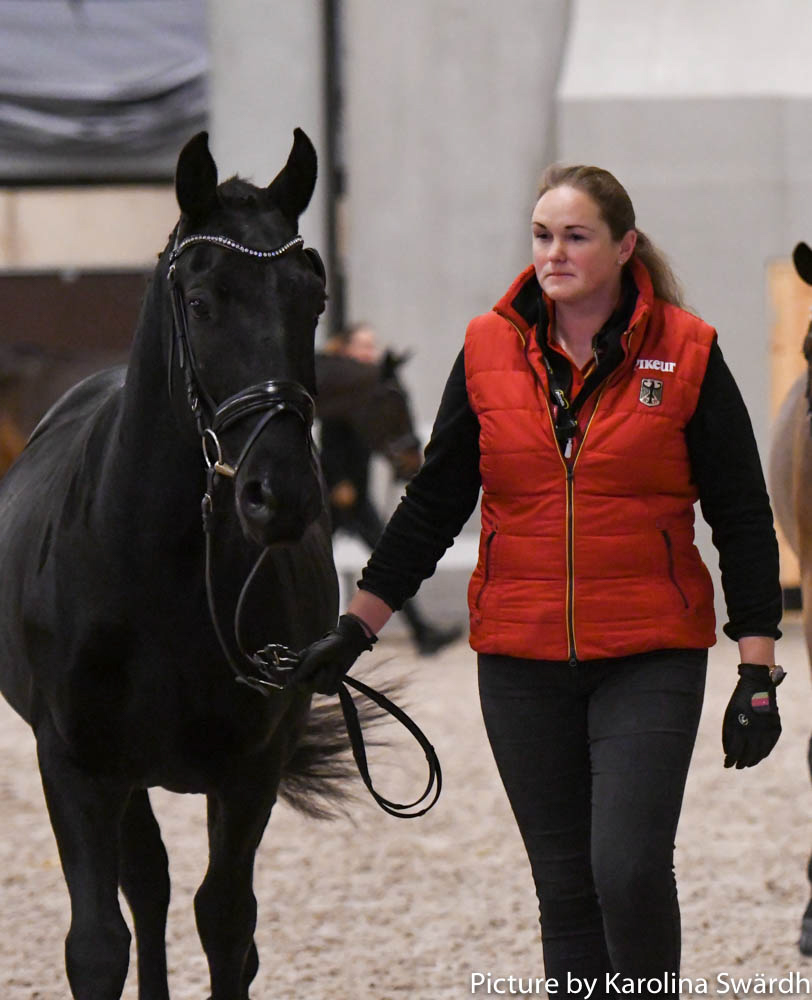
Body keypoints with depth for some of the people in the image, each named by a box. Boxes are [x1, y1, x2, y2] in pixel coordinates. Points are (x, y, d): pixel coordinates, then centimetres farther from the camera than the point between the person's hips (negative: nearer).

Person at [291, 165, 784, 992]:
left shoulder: (686, 355, -2)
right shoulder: (489, 351, 4)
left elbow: (743, 519, 0)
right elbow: (434, 504, 13)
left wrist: (757, 674, -4)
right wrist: (355, 627, 11)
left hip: (649, 658, -3)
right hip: (521, 660, 3)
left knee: (630, 868, -17)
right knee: (565, 888, 6)